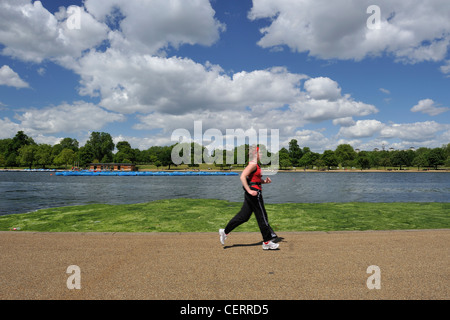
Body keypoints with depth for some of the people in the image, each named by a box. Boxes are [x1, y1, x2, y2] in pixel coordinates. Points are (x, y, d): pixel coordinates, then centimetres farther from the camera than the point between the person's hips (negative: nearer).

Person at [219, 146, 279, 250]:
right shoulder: (253, 164, -14)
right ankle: (267, 242, 11)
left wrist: (264, 181, 10)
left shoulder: (255, 165, 17)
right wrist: (249, 191, -24)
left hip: (253, 192, 10)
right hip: (254, 192, -10)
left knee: (243, 216, 11)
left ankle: (225, 232, 15)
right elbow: (242, 177, -23)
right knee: (262, 217, 0)